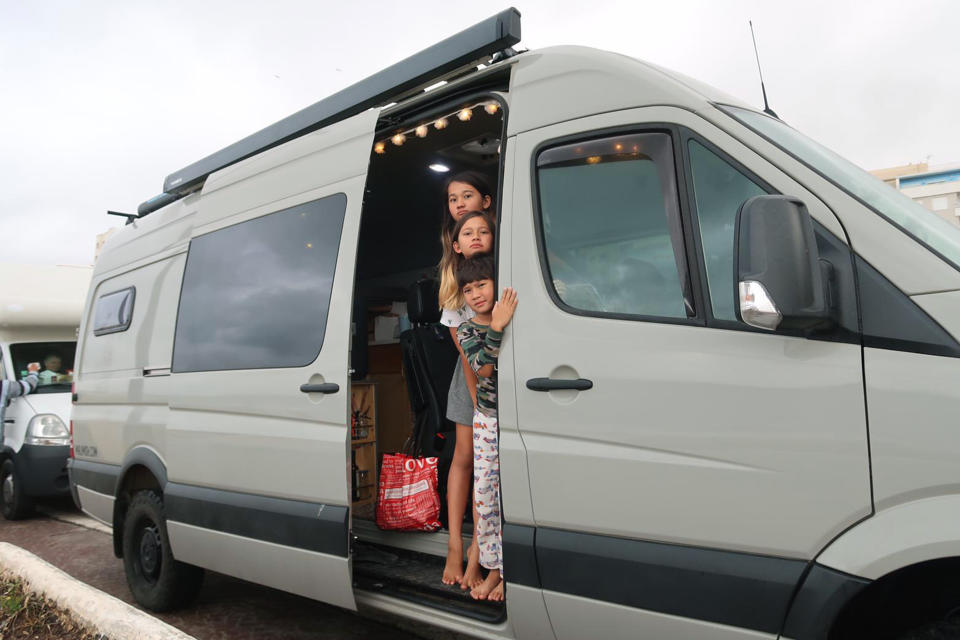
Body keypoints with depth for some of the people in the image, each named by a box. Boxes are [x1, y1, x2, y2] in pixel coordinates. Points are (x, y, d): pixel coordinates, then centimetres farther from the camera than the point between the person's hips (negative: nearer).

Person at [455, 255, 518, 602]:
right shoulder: (467, 331, -3)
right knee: (484, 494, 6)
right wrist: (496, 328, -33)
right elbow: (483, 369, -21)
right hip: (487, 420, 2)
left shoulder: (518, 318, -4)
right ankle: (494, 569, 23)